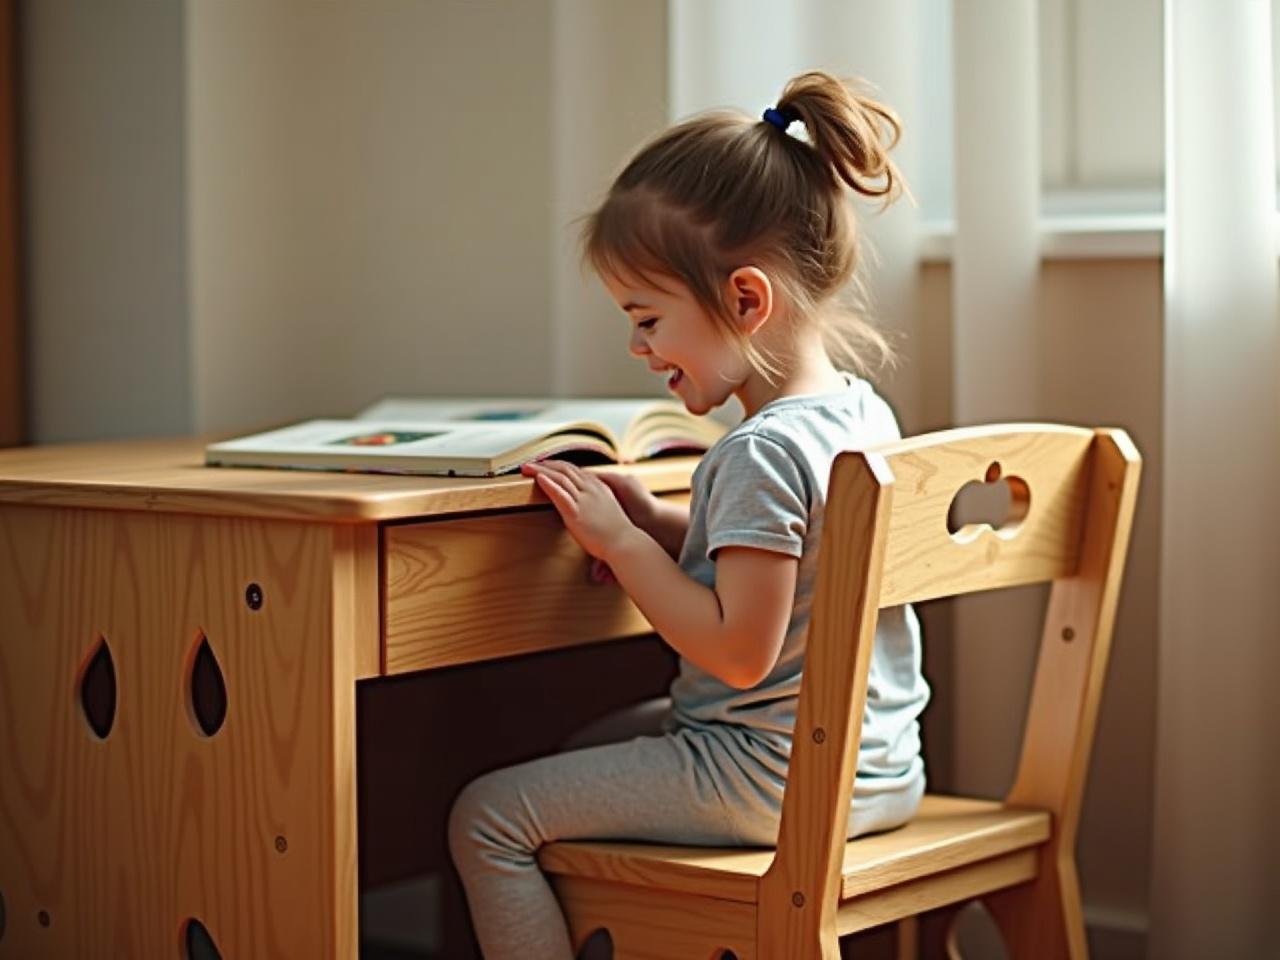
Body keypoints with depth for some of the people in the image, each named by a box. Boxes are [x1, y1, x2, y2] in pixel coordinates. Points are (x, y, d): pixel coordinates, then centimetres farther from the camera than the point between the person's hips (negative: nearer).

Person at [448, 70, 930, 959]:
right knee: (591, 741, 32)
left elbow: (739, 649, -25)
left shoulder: (761, 452, -25)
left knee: (488, 819, -4)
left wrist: (621, 542, -16)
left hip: (768, 780, -10)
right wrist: (654, 517, 5)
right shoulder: (866, 411, 4)